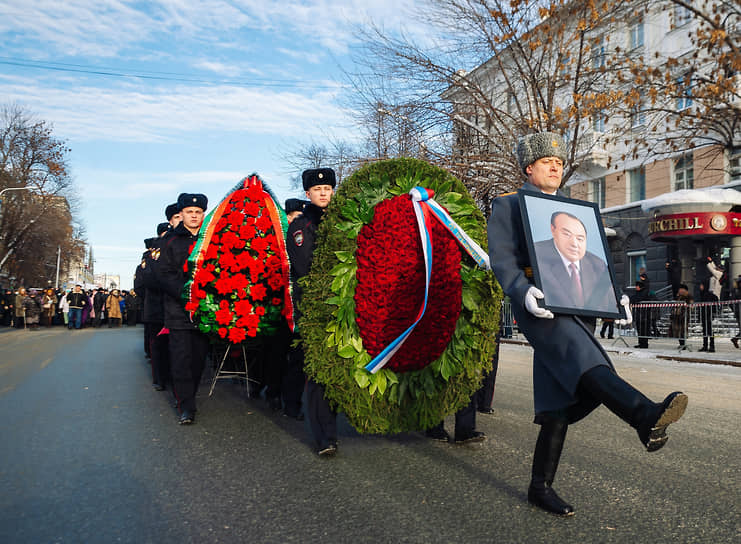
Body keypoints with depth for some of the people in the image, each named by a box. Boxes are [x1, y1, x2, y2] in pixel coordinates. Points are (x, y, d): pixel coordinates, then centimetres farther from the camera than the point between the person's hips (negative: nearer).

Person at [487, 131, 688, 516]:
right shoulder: (507, 206, 8)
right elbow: (501, 257, -6)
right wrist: (523, 291, -25)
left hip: (577, 310, 6)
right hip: (538, 307, -6)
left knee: (560, 402, 2)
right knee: (580, 357, -34)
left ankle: (540, 487, 10)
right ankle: (645, 416, -55)